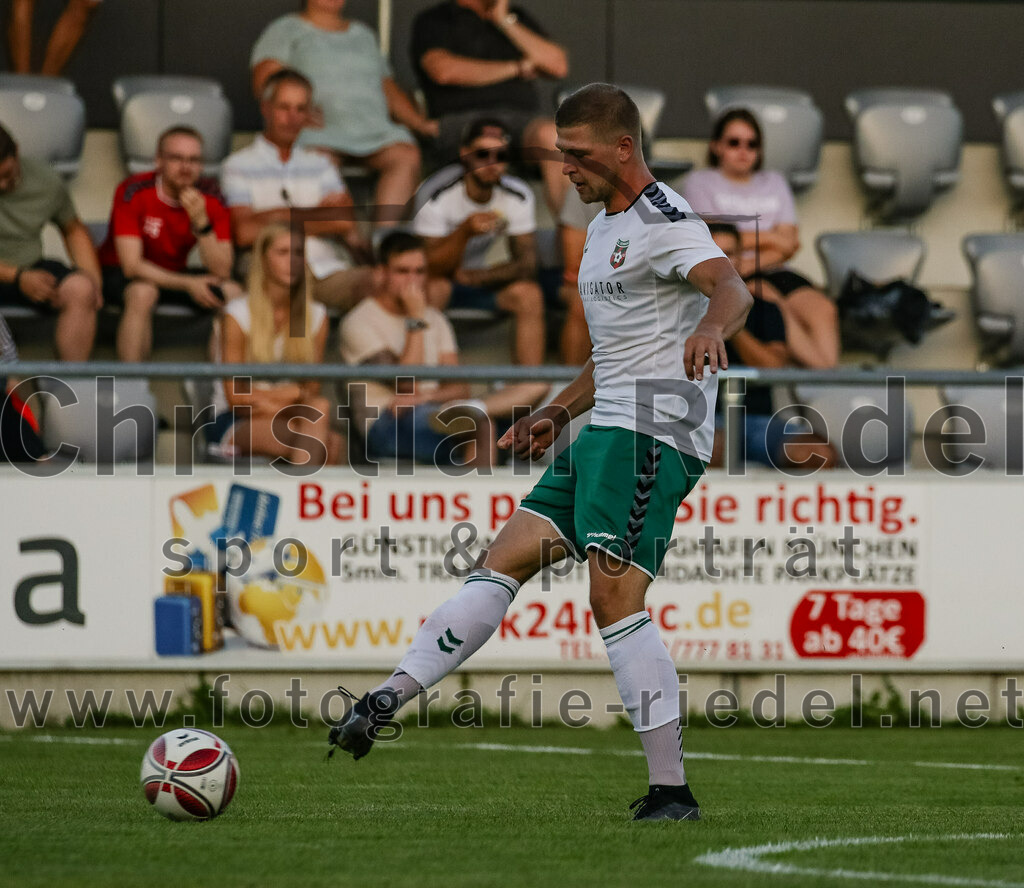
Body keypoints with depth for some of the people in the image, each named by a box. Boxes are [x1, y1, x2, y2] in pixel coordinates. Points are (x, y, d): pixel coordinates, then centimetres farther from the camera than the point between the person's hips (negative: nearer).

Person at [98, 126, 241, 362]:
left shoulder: (211, 198, -10)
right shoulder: (134, 192, -21)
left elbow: (221, 272, -16)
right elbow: (132, 265, -24)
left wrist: (201, 222, -31)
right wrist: (189, 284, -29)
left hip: (174, 275, 4)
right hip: (120, 274, -4)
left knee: (232, 293, -20)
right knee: (143, 293, -38)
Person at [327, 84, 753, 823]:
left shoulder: (664, 221, -9)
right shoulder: (606, 228, 22)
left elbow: (730, 287, -30)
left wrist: (710, 328, -51)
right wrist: (559, 413, 25)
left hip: (651, 436, -10)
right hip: (607, 432, 10)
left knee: (614, 599, -16)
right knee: (503, 563, 3)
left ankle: (671, 790, -14)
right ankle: (389, 700, -1)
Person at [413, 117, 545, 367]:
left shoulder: (518, 195, -10)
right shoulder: (436, 194, -23)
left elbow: (527, 265, -8)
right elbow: (430, 269, -27)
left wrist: (471, 277, -18)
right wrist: (464, 232, -43)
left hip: (477, 283, 4)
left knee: (528, 294, -22)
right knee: (435, 288, -37)